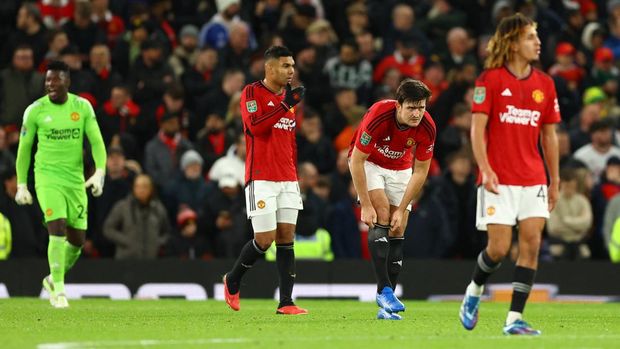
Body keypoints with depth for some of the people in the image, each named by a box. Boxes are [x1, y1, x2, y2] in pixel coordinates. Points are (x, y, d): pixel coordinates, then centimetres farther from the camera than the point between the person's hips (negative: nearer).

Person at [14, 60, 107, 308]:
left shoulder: (83, 107, 2)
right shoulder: (35, 110, -3)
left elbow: (97, 141, -1)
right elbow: (24, 148, 5)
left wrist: (99, 171, -17)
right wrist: (21, 185, 4)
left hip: (76, 180, 3)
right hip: (47, 177, -3)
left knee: (77, 239, 7)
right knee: (58, 228, -20)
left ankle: (53, 280, 32)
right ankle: (59, 290, -13)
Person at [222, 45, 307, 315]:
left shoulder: (287, 98, 16)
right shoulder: (252, 93, -5)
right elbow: (255, 126, -21)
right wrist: (285, 105, -25)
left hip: (287, 180, 7)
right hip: (261, 179, -7)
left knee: (286, 237, -1)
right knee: (264, 240, -9)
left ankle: (286, 302, -3)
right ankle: (232, 281, 17)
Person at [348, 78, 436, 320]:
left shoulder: (427, 128, -24)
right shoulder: (378, 116, -34)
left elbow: (420, 171, -12)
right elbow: (357, 160, -26)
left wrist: (401, 209, -15)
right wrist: (366, 205, -26)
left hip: (400, 169, 3)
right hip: (369, 163, -3)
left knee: (397, 233, -4)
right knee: (382, 217, -23)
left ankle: (387, 306, -1)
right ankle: (384, 290, -24)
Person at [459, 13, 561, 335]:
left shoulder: (545, 84, 9)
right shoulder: (490, 80, -4)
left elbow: (549, 135, 15)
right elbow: (477, 129, -7)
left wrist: (554, 181, 14)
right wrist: (485, 170, -19)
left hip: (533, 180, 4)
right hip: (498, 181, -4)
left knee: (532, 243, -7)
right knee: (499, 248, -8)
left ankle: (514, 319, -4)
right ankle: (473, 291, 23)